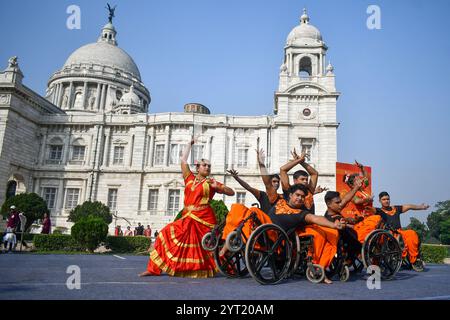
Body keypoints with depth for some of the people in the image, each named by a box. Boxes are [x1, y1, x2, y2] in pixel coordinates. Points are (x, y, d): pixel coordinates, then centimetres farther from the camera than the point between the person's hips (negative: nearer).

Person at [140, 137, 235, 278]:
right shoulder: (190, 179, 15)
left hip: (203, 218, -3)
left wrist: (218, 187, -11)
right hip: (187, 218, 4)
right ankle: (153, 269, 2)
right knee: (166, 234, -4)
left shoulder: (211, 183, 6)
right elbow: (183, 160, 18)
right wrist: (190, 144, 26)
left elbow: (231, 192, 4)